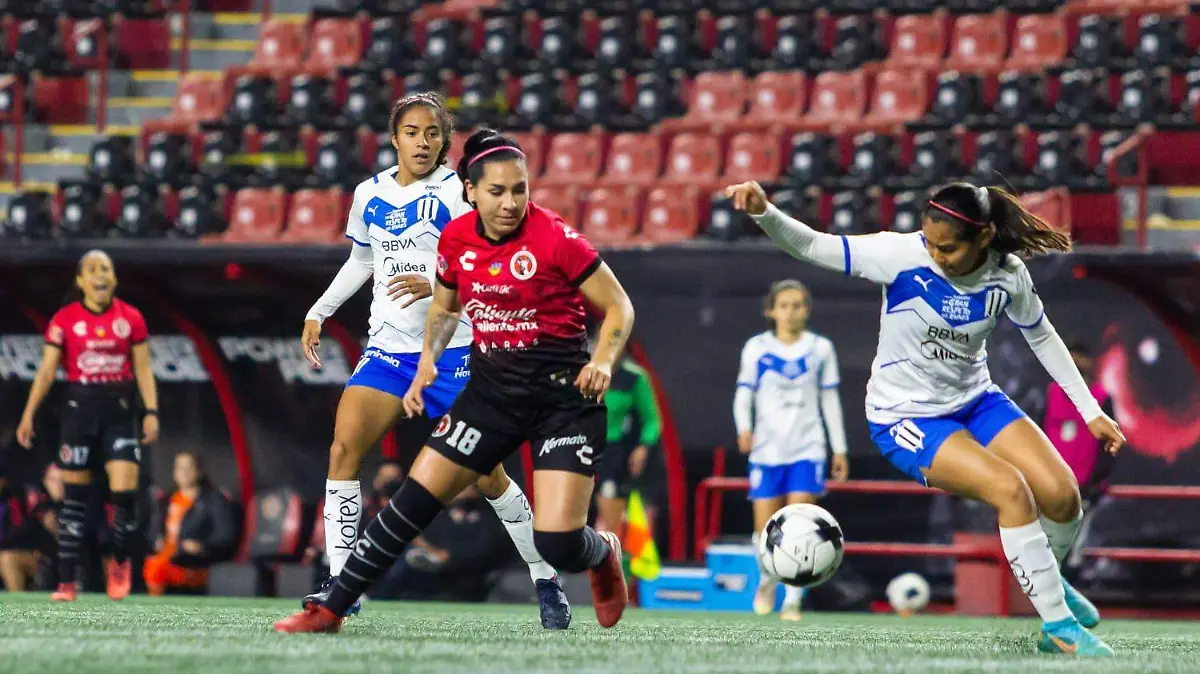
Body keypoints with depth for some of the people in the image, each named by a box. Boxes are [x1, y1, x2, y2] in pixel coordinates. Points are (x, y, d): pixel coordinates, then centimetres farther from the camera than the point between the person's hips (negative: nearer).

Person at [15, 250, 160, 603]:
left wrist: (151, 411, -6)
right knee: (74, 495, 0)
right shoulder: (65, 319, -1)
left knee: (125, 490, -10)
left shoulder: (131, 318, 3)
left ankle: (120, 561, 16)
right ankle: (67, 581, 5)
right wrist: (29, 414, -8)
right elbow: (47, 370, -1)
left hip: (120, 410, 0)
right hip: (80, 407, 0)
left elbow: (143, 369, 4)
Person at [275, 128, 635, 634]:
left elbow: (619, 307, -7)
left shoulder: (555, 239, -15)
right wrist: (428, 359, 3)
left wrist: (602, 362, -22)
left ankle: (604, 555, 25)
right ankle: (330, 610, 8)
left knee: (558, 545, -13)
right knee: (415, 498, -1)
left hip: (562, 392, -5)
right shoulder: (456, 238, 0)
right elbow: (444, 309, 19)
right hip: (492, 388, 5)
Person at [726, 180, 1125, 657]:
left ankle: (1043, 577, 25)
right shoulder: (904, 255, -24)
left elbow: (1042, 337, 7)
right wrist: (764, 213, -48)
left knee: (1062, 496, -10)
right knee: (1011, 489, -25)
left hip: (975, 400, 5)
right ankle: (1058, 626, -12)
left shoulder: (1008, 275, -11)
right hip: (905, 417, -5)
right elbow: (813, 247, -29)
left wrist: (1090, 410, 9)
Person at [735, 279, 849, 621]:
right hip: (767, 449, 0)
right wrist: (744, 428, -16)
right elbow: (743, 394, 3)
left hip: (807, 450, 0)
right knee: (766, 531, 0)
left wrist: (839, 449, 11)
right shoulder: (757, 348, 4)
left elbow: (830, 400, 11)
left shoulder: (820, 349, 6)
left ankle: (793, 599, -9)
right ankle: (768, 579, 30)